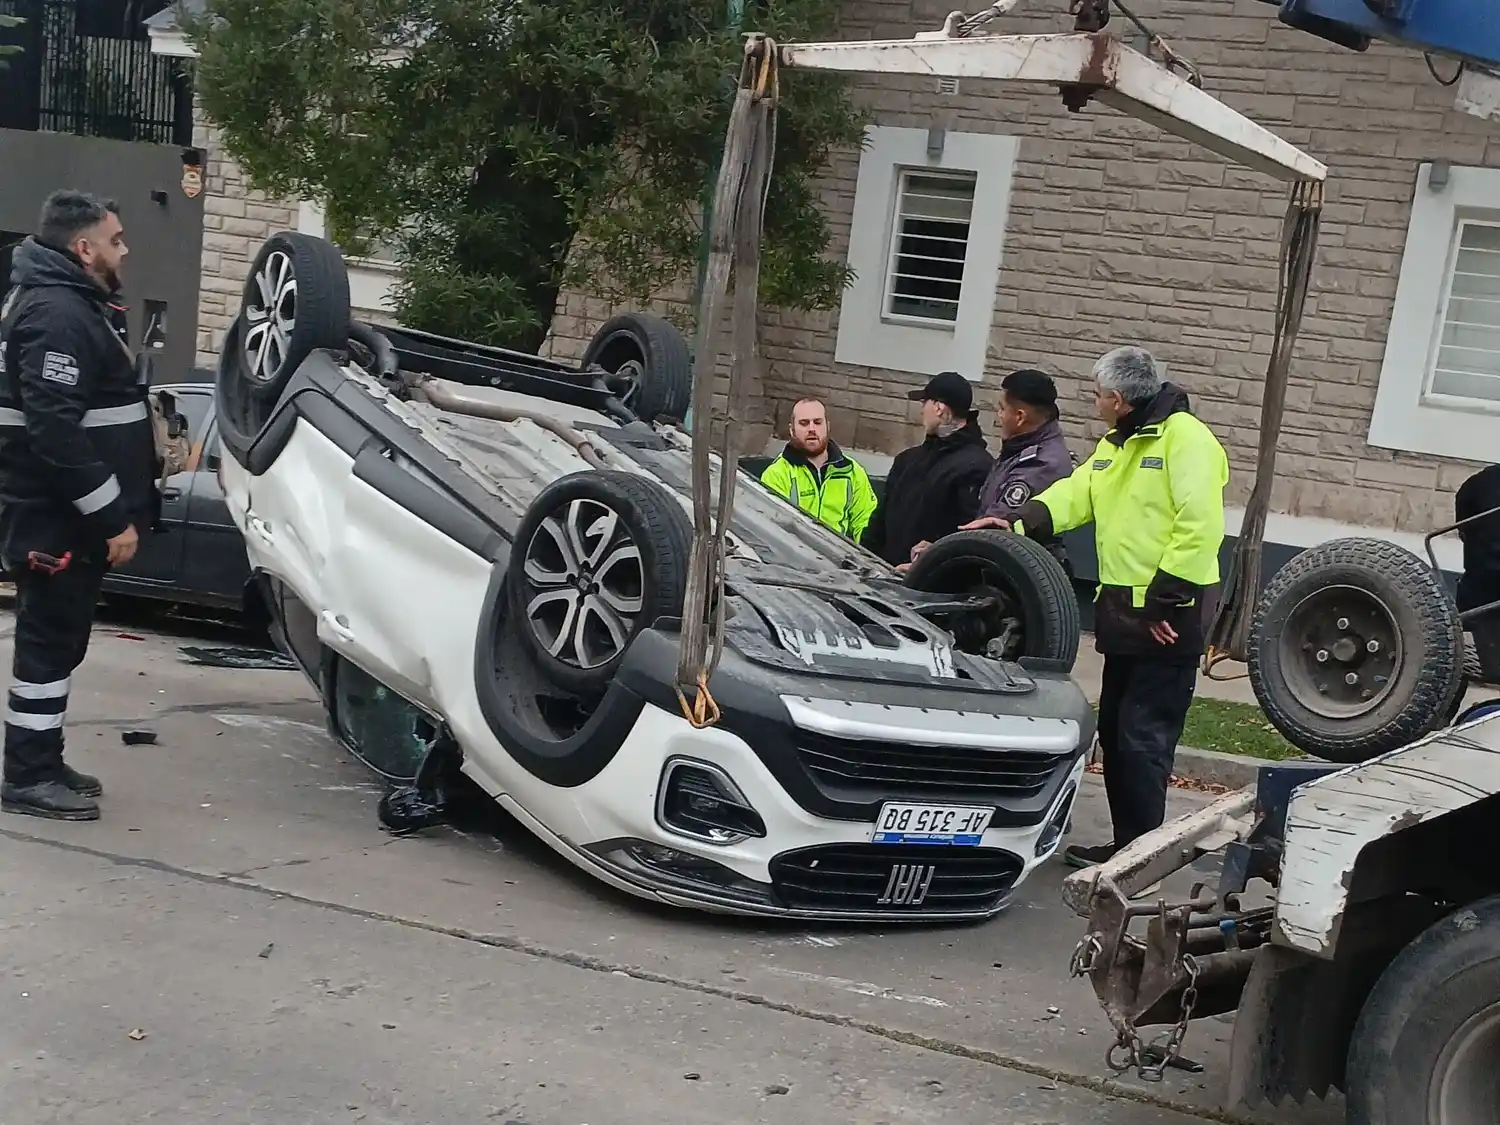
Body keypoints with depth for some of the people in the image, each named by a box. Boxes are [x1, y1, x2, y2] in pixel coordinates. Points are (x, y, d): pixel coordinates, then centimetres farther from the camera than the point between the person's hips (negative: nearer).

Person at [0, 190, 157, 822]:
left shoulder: (71, 304, 17)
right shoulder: (57, 314, -19)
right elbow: (56, 430, -27)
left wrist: (116, 509, 22)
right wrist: (114, 517, -24)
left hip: (64, 513, 11)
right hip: (55, 516, -11)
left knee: (58, 638, 15)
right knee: (51, 639, -4)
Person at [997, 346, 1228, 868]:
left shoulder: (1186, 438, -15)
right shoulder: (1115, 444, 15)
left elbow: (1200, 527, -22)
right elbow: (1075, 495, 7)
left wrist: (1164, 600, -22)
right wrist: (1017, 523, -9)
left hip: (1169, 615, -10)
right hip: (1123, 609, 10)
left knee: (1144, 737, -6)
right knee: (1115, 730, 15)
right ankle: (1125, 843, 25)